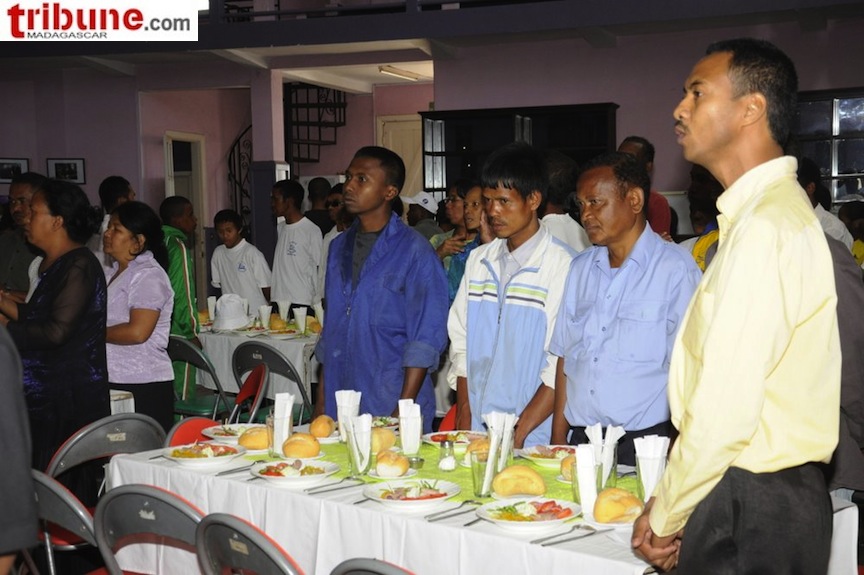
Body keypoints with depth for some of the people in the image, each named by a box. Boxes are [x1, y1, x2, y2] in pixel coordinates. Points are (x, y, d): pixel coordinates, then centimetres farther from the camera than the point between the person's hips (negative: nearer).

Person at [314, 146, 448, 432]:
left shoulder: (414, 251, -8)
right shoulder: (339, 247, 10)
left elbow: (425, 341, -11)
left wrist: (402, 412, -16)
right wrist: (320, 402, 12)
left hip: (390, 408, -5)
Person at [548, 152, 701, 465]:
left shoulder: (676, 269, -7)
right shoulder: (580, 269, 11)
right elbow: (564, 358, 11)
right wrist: (558, 440, 5)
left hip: (643, 442, -5)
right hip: (580, 438, 5)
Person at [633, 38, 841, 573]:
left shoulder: (766, 227, -20)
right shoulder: (761, 213, 13)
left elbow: (725, 407, -23)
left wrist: (665, 515, -9)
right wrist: (675, 510, 11)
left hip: (752, 509, -9)